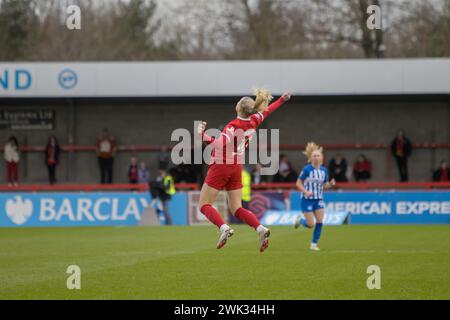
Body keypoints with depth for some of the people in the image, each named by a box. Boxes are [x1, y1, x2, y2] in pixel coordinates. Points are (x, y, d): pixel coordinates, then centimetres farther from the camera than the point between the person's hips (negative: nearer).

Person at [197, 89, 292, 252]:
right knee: (237, 209, 9)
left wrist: (202, 135, -32)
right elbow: (267, 110, 20)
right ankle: (261, 229, -14)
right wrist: (282, 99, 34)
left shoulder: (234, 125, -19)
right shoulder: (253, 122, 2)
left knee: (204, 205, 0)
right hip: (237, 168, 7)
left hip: (220, 166, -7)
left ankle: (224, 228, -23)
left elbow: (219, 143, -31)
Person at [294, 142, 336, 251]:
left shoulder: (324, 170, 2)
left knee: (320, 222, -7)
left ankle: (314, 244, 7)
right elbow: (298, 183, -9)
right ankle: (300, 220, 29)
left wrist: (331, 184, -10)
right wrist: (306, 192, -25)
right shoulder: (307, 169, -13)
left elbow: (325, 185, 12)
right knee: (311, 225, -5)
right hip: (307, 200, -5)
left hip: (319, 199, 5)